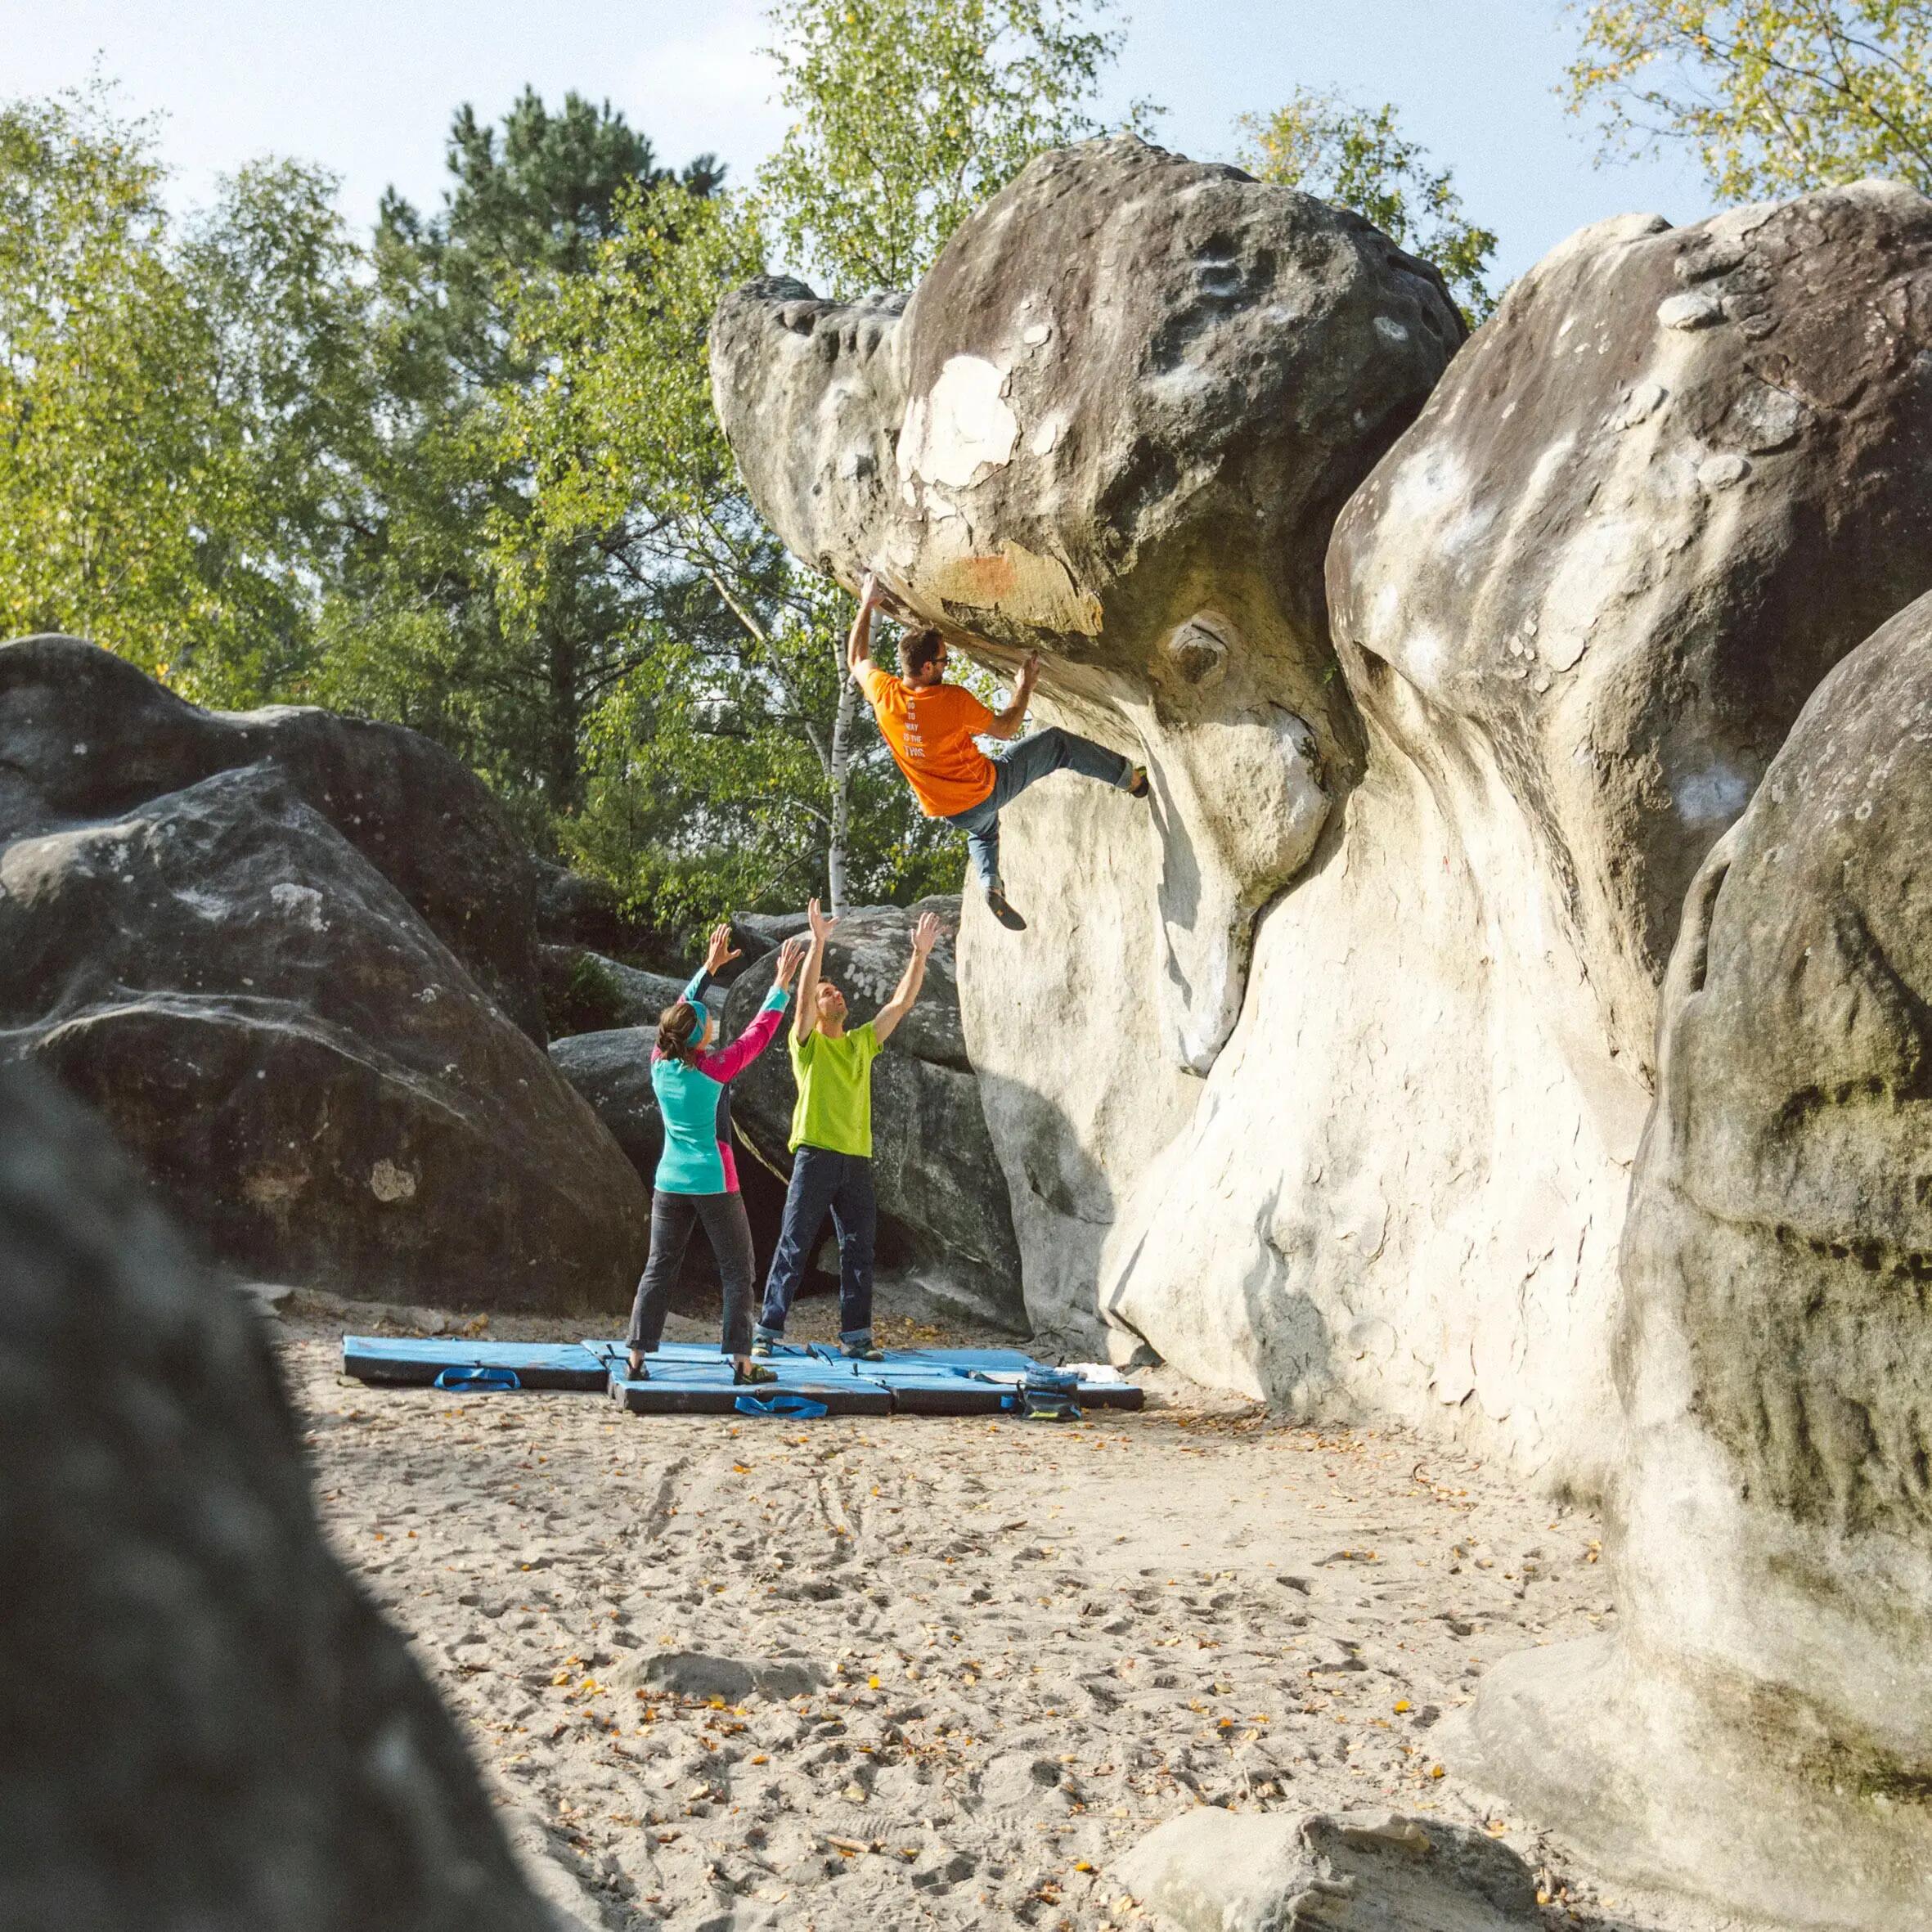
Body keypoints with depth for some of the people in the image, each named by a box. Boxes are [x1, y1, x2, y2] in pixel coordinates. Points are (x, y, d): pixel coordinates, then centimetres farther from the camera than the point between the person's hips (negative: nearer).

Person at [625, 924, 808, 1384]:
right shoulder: (714, 1070, -14)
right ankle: (742, 1363, 0)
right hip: (714, 1183, -5)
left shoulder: (660, 1063, -1)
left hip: (669, 1182, 5)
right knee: (737, 1270, 4)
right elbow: (759, 1032, -5)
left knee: (659, 1269, 9)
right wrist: (782, 983, 2)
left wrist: (710, 966, 18)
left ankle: (637, 1359, 4)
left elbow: (681, 1010, 13)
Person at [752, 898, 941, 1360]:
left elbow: (901, 1002, 13)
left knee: (858, 1251, 6)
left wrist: (920, 953, 5)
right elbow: (802, 997, -15)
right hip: (815, 1154, -5)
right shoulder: (807, 1041, 2)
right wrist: (818, 942, -23)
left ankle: (855, 1336, 12)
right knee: (793, 1247, -5)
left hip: (857, 1159, 5)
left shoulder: (862, 1042, 16)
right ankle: (767, 1332, -1)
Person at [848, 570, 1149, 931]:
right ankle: (1131, 778, 21)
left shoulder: (884, 694, -16)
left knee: (982, 832, 41)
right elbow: (1005, 728, -11)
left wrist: (867, 606, 12)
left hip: (951, 812, 5)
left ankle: (989, 882, 16)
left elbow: (856, 660, 7)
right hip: (986, 789, -5)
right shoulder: (953, 699, -27)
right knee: (1057, 742, 9)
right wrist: (1024, 686, 1)